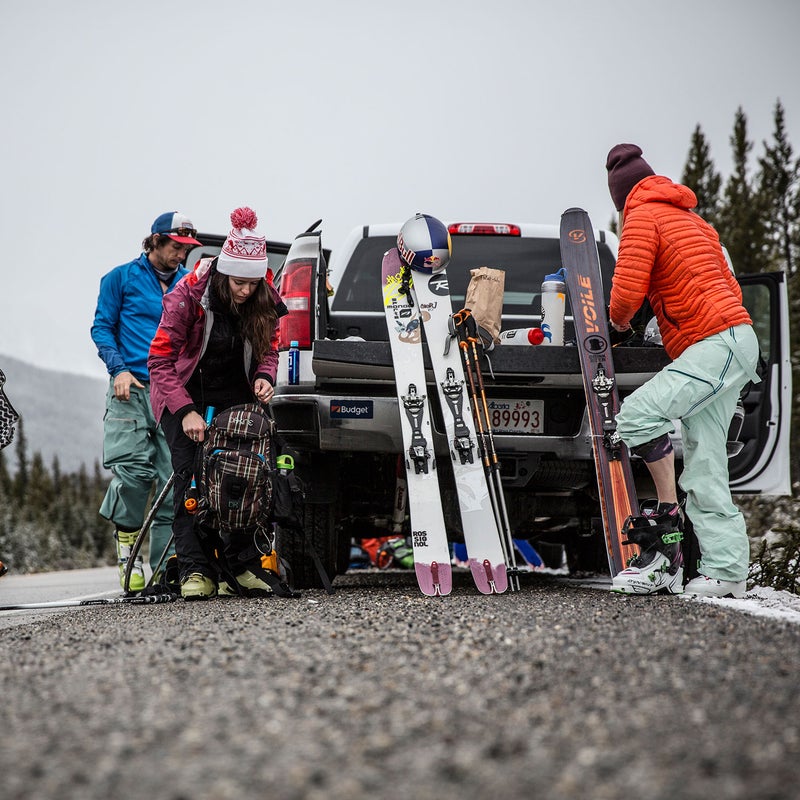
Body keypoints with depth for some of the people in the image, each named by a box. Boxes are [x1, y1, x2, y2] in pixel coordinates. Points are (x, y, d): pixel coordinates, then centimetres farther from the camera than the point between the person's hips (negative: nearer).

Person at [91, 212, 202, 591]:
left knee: (174, 479, -4)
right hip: (132, 389, -3)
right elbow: (102, 327, 7)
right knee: (133, 471, -14)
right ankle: (128, 554, 2)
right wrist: (119, 369, -7)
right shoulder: (122, 278, 8)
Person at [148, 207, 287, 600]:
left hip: (235, 395, 3)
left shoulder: (263, 301, -12)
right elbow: (160, 359, -20)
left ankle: (241, 567, -5)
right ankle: (195, 569, -14)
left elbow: (268, 349, 4)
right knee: (191, 474, -14)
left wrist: (264, 378, -18)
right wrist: (186, 411, -28)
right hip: (184, 393, -3)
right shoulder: (188, 294, -24)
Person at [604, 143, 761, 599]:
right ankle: (726, 570, 1)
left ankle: (667, 518, -15)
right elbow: (729, 288, 31)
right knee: (703, 467, 5)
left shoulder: (642, 216, -2)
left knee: (638, 414, -20)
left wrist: (618, 320, 7)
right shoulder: (691, 219, 27)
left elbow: (628, 290, -12)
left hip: (719, 345, -9)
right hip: (732, 343, 9)